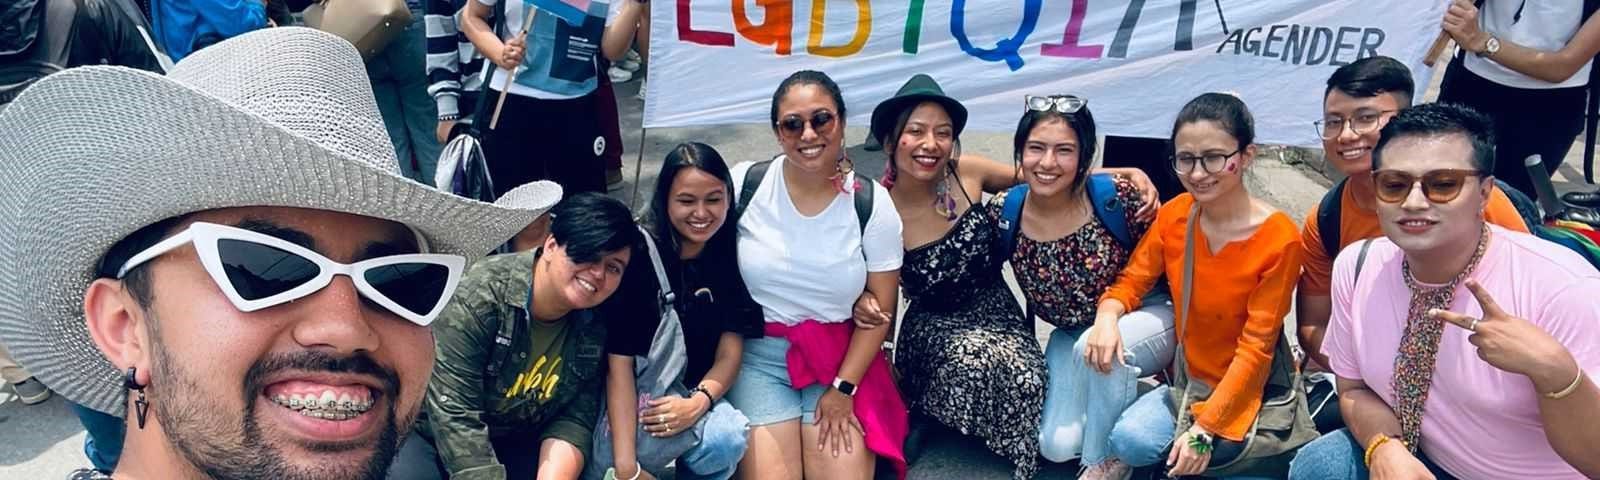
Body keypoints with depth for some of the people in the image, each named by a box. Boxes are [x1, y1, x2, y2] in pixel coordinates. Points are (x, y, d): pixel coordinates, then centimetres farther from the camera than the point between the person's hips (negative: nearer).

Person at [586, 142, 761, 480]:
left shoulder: (732, 257, -1)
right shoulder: (637, 253, -13)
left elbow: (729, 354, -1)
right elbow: (618, 362, -16)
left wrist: (699, 402, -23)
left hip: (689, 397, 3)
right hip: (628, 402, -3)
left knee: (728, 438, -29)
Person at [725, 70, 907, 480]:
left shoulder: (872, 203, -6)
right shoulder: (745, 185, -7)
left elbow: (880, 309, -2)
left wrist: (843, 388, -7)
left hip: (841, 357, 1)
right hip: (759, 354, 0)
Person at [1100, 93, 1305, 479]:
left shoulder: (1279, 239, -19)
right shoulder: (1173, 214, -5)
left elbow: (1255, 348, -18)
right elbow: (1130, 283, 1)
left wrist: (1204, 427, -21)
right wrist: (1108, 315, -24)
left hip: (1242, 388, -3)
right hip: (1185, 376, 3)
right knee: (1128, 440, -25)